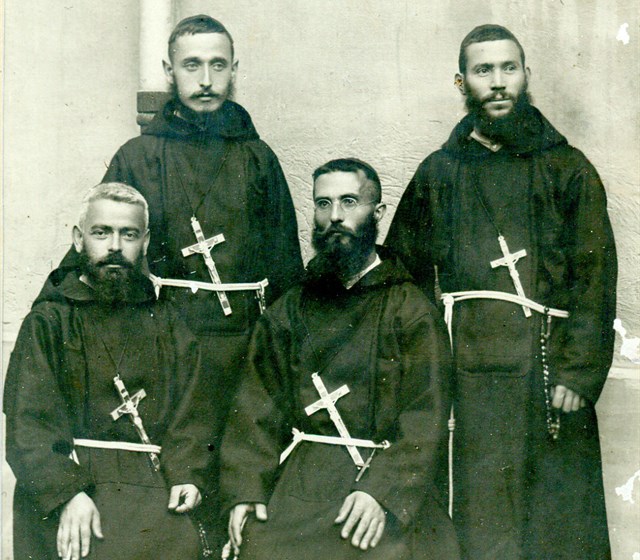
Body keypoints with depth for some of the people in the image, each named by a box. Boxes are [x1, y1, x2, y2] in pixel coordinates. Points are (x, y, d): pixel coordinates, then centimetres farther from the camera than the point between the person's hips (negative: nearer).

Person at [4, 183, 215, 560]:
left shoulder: (165, 323, 19)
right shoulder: (48, 321, 8)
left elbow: (191, 411, 13)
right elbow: (28, 423, -2)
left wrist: (186, 474, -4)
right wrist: (66, 492, -16)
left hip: (150, 485, 3)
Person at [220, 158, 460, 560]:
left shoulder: (413, 311, 4)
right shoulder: (289, 311, 14)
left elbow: (425, 418, -4)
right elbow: (258, 406, 10)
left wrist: (381, 491, -16)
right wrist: (245, 489, -2)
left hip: (385, 477, -2)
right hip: (299, 478, 2)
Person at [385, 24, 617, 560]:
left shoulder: (568, 169, 9)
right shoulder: (437, 173, 13)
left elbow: (595, 279, 2)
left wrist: (579, 374, -9)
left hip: (545, 379, -1)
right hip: (461, 380, 1)